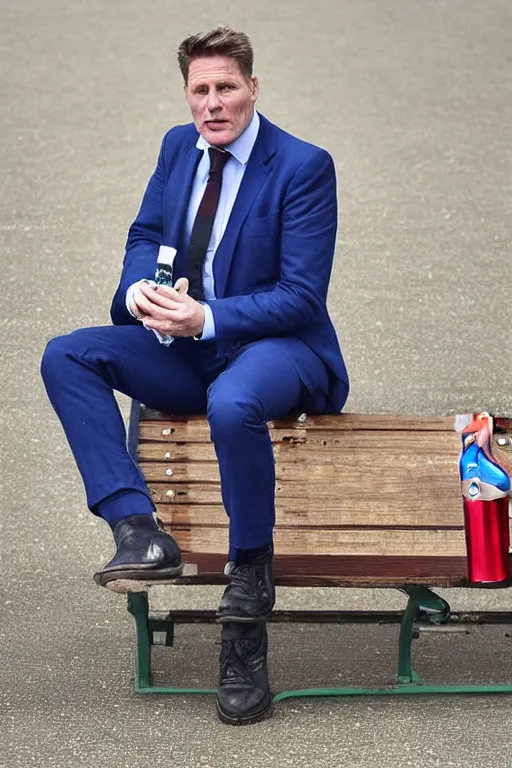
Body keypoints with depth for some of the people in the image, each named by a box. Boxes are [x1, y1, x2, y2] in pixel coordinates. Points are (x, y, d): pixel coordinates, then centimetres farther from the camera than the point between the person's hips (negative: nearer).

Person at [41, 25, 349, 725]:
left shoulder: (303, 167, -12)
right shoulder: (178, 147, 8)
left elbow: (302, 296, -15)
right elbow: (145, 235, 16)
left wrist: (207, 319, -26)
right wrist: (140, 289, -9)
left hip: (276, 349, -7)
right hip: (187, 351, 7)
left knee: (233, 402, -41)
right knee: (66, 358, -15)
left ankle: (249, 590, -23)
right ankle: (139, 531, -28)